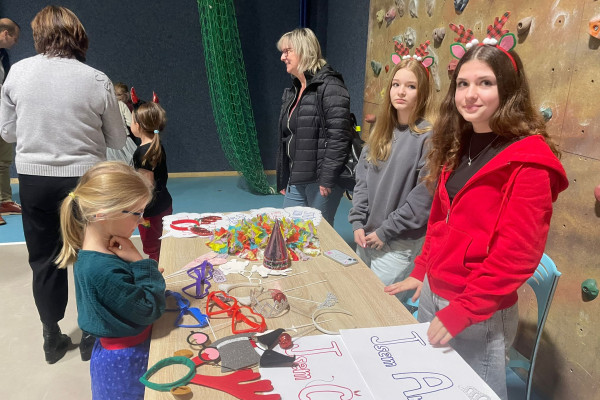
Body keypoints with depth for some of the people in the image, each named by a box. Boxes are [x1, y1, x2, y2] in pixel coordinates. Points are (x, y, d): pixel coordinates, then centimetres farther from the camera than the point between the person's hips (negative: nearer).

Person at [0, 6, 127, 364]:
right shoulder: (97, 81, -10)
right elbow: (118, 140, -2)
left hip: (33, 180, 2)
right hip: (84, 181, -2)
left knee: (44, 261, 16)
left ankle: (53, 338, 29)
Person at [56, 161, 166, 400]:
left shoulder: (92, 253, -6)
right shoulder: (105, 271, -35)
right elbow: (149, 310, -27)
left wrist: (142, 270, -8)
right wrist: (140, 264, -26)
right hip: (126, 360, -8)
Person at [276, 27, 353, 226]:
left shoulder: (330, 86, -12)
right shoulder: (293, 90, 16)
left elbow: (339, 137, -20)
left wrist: (328, 179, -21)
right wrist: (283, 180, 18)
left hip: (320, 179, -8)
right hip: (296, 180, 9)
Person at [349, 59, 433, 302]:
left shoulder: (428, 136, -14)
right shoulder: (381, 131, 8)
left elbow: (424, 196, -18)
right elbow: (362, 179, 8)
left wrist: (386, 231, -14)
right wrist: (358, 222, -2)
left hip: (400, 243, -7)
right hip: (367, 238, 7)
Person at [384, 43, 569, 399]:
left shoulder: (528, 161, -18)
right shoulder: (458, 145, 5)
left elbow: (517, 254, -21)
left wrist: (461, 312, -20)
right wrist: (421, 272, 9)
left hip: (481, 314, -7)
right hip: (432, 292, 7)